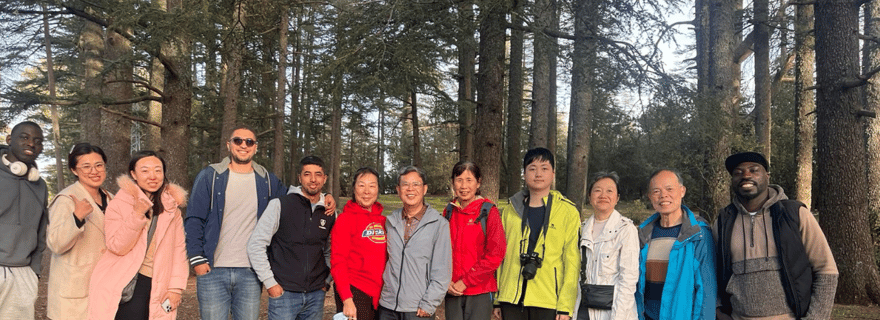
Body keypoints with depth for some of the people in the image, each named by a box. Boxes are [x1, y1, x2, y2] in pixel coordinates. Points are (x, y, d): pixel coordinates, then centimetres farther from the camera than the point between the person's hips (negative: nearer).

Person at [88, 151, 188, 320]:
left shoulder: (172, 207, 9)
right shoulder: (118, 204, 1)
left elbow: (179, 249, 5)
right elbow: (117, 246, -8)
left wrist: (176, 286, -3)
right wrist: (137, 215, -18)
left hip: (156, 288, 2)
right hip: (123, 286, -2)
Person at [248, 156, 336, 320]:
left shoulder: (330, 213, 7)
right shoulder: (280, 205, -5)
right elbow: (256, 245, -6)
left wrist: (326, 281, 9)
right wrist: (270, 282, -8)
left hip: (316, 295, 4)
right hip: (284, 293, -4)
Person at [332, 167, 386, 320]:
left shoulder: (382, 220, 10)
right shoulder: (345, 218, -6)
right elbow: (338, 262, -10)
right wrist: (347, 299, -18)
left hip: (379, 294, 5)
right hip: (354, 292, -5)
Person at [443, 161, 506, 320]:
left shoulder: (489, 212, -5)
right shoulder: (449, 212, 8)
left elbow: (495, 254, -9)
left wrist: (466, 281, -11)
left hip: (480, 291, -4)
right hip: (452, 292, 4)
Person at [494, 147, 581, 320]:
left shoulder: (568, 211, 0)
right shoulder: (509, 209, 9)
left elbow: (572, 261, -3)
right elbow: (499, 255, 11)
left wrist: (566, 306, -8)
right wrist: (496, 299, 8)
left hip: (549, 302, -3)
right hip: (511, 299, 3)